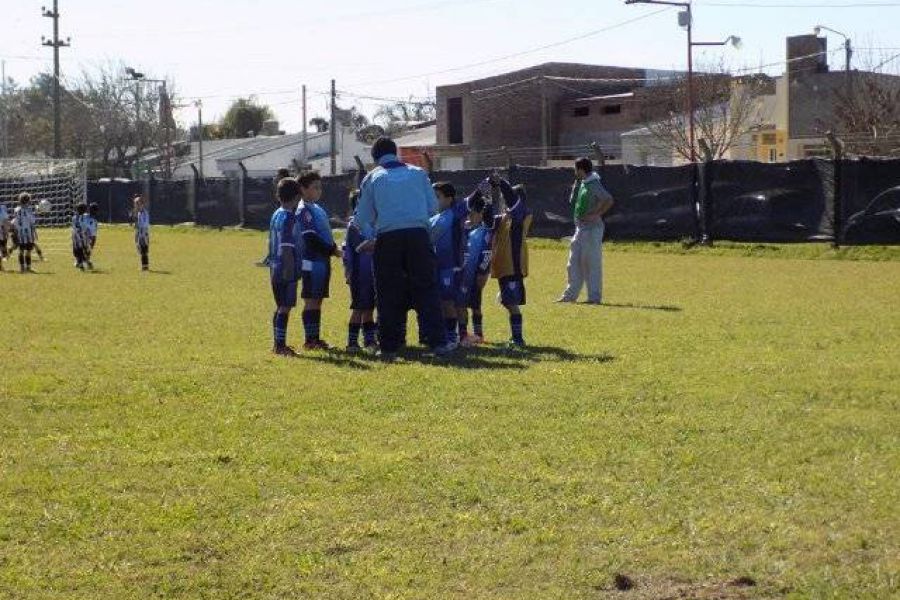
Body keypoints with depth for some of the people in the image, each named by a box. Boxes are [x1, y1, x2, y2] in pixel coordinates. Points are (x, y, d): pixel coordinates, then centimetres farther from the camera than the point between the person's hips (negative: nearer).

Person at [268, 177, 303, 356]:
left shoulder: (276, 215, 14)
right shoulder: (288, 217, -14)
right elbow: (286, 247, -19)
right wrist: (290, 270, -20)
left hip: (276, 269, 9)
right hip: (286, 270, -9)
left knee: (281, 307, 15)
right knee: (285, 307, -6)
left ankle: (278, 344, 20)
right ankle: (280, 346, -6)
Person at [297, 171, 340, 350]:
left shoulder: (317, 208, 19)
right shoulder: (304, 210, -10)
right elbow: (311, 238, -17)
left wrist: (334, 248, 8)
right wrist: (332, 250, -14)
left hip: (323, 261, 9)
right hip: (312, 262, -9)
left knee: (317, 300, 10)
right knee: (311, 301, -6)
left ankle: (315, 338, 14)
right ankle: (310, 339, -4)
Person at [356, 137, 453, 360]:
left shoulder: (372, 178, 12)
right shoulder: (418, 173, 15)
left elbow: (364, 217, 13)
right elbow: (433, 207, 14)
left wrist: (371, 239, 31)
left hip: (387, 238, -1)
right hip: (418, 234, 1)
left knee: (388, 294, 6)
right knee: (426, 289, 4)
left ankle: (389, 347, 5)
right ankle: (438, 342, -4)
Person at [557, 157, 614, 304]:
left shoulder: (594, 184, -15)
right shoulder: (582, 183, 14)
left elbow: (609, 200, -24)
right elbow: (573, 201, 25)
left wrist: (596, 214, -24)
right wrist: (576, 182, 15)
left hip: (592, 228, -10)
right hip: (580, 228, 10)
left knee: (592, 263, -5)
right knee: (574, 262, 12)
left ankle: (595, 297, 0)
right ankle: (571, 295, 18)